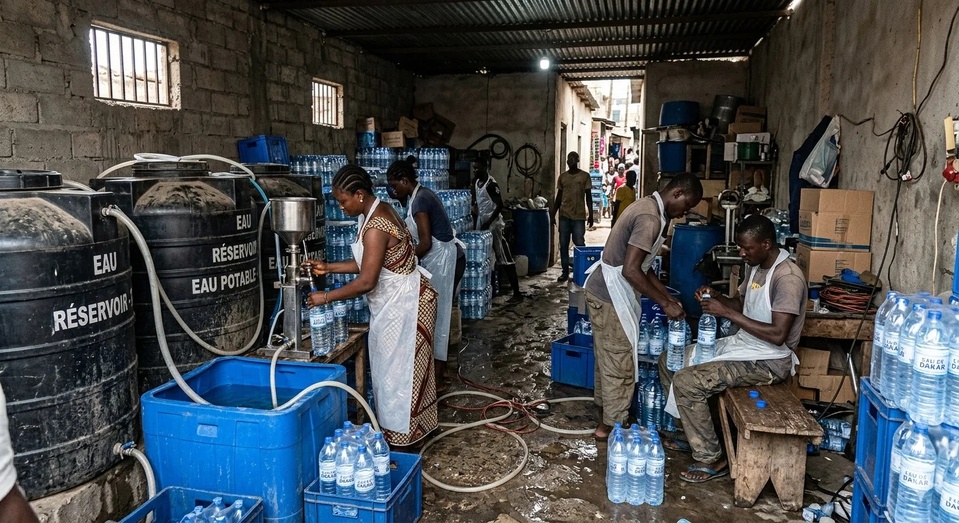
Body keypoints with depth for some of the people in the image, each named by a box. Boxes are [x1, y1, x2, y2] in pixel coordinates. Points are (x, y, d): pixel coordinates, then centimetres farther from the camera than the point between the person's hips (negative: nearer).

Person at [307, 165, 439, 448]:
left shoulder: (376, 227, -26)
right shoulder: (376, 212, 6)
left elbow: (366, 281, -25)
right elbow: (368, 263, 14)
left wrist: (326, 297, -15)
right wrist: (328, 268, 10)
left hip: (403, 303, -10)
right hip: (392, 302, 10)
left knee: (398, 370, 2)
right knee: (389, 368, 18)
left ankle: (400, 437, 16)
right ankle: (392, 427, 32)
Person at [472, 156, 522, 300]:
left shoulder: (491, 184, -17)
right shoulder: (476, 183, 10)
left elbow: (499, 206, -21)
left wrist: (488, 222, -23)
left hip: (493, 225, -9)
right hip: (481, 223, 9)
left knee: (504, 258, -9)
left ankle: (517, 292, -7)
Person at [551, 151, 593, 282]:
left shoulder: (585, 176, 0)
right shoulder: (562, 177, 10)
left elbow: (588, 197, 1)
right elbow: (559, 197, 14)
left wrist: (590, 214, -5)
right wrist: (553, 213, 8)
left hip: (579, 216, -3)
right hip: (564, 216, 3)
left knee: (579, 244, -4)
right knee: (563, 245, 3)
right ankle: (565, 272, 10)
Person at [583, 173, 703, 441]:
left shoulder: (647, 207, 12)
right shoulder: (651, 218, -21)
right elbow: (631, 270, -27)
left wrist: (668, 295, 15)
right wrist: (665, 303, -20)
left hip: (602, 290, 10)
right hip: (611, 297, -10)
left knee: (607, 355, 24)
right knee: (620, 361, 2)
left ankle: (603, 401, 41)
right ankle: (611, 425, 14)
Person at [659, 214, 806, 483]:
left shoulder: (788, 277, -23)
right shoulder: (756, 266, 6)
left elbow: (778, 335, -29)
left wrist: (728, 313, -27)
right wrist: (716, 297, -2)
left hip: (768, 361, -10)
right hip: (742, 345, 10)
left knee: (686, 382, -24)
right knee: (670, 360, 7)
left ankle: (711, 460, -7)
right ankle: (694, 435, 18)